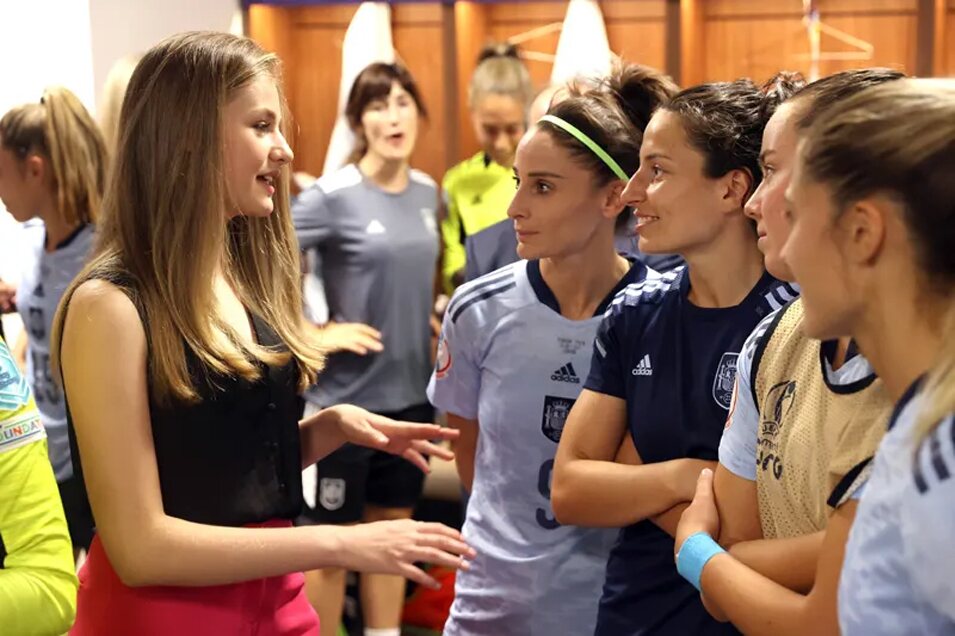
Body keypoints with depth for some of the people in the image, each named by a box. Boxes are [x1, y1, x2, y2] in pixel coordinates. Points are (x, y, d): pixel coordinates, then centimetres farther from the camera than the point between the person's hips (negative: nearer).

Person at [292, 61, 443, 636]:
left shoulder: (429, 193, 6)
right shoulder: (332, 196, -13)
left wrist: (431, 321, 8)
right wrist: (313, 334, -17)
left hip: (412, 390, 6)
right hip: (347, 393, -6)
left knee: (392, 530, 17)